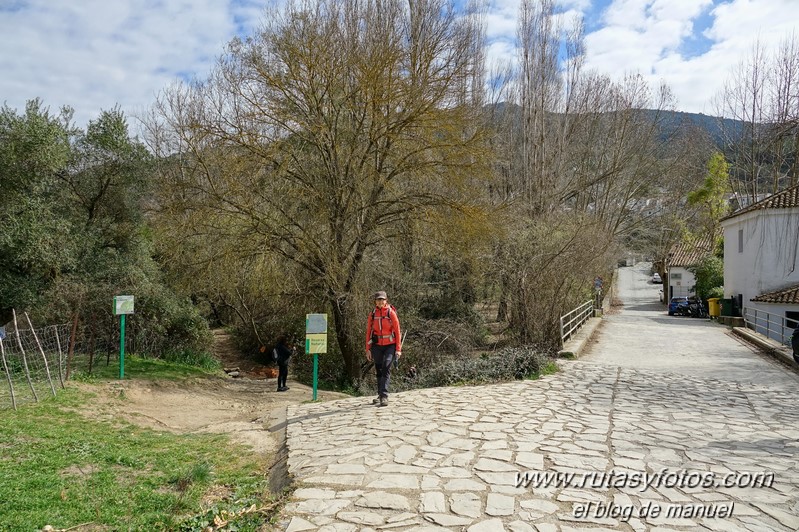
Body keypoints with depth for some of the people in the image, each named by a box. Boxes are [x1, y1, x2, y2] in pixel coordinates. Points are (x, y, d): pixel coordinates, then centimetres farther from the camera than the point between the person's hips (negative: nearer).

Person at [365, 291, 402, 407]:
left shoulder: (391, 313, -3)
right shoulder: (372, 314, 5)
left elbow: (397, 331, -3)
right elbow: (368, 332, 8)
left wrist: (398, 349, -8)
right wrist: (368, 349, 4)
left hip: (390, 345, -3)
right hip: (377, 346, 3)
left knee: (386, 369, -17)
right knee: (379, 371, 11)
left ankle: (384, 396, -19)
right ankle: (381, 395, 24)